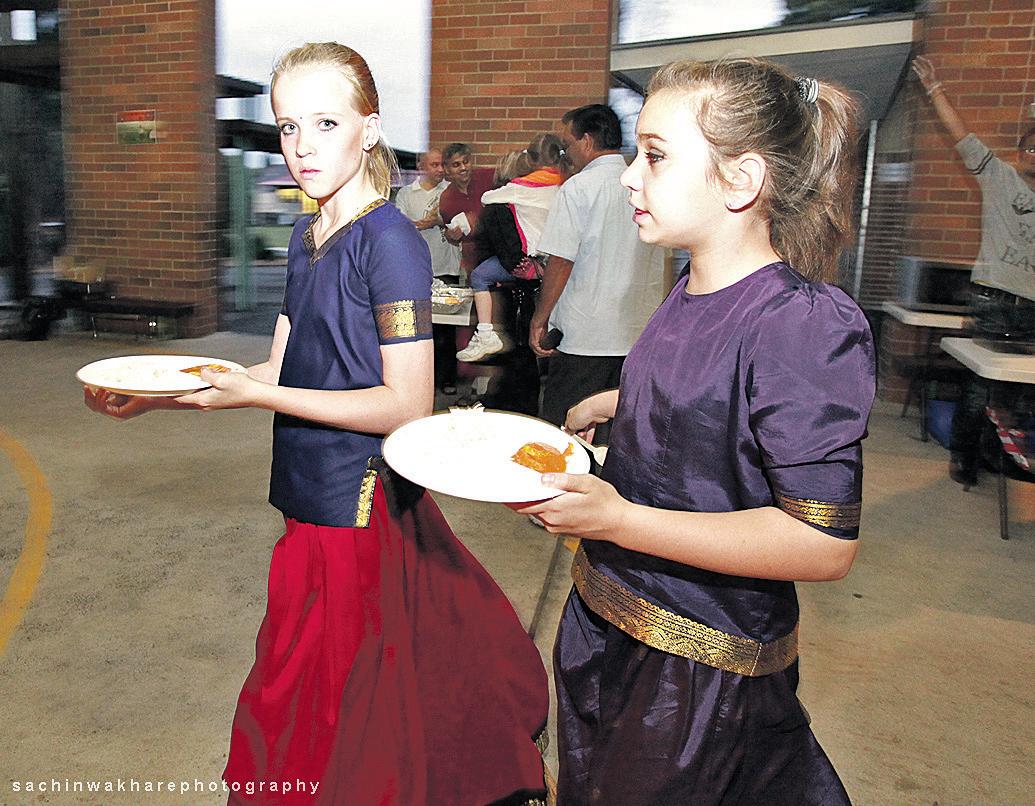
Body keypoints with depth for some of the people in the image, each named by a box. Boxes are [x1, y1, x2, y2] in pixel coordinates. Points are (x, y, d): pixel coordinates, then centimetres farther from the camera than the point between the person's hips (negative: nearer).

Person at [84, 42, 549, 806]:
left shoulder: (391, 242, -15)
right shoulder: (306, 238, 10)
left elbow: (408, 405, -19)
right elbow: (280, 372, 12)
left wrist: (255, 395, -20)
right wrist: (157, 394, 1)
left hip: (364, 505, -8)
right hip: (314, 497, 8)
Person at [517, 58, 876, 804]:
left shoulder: (806, 324, -25)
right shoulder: (691, 292, 1)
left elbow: (824, 543, -28)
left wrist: (617, 519, -32)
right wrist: (614, 401, 10)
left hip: (701, 669, -8)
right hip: (604, 622, 8)